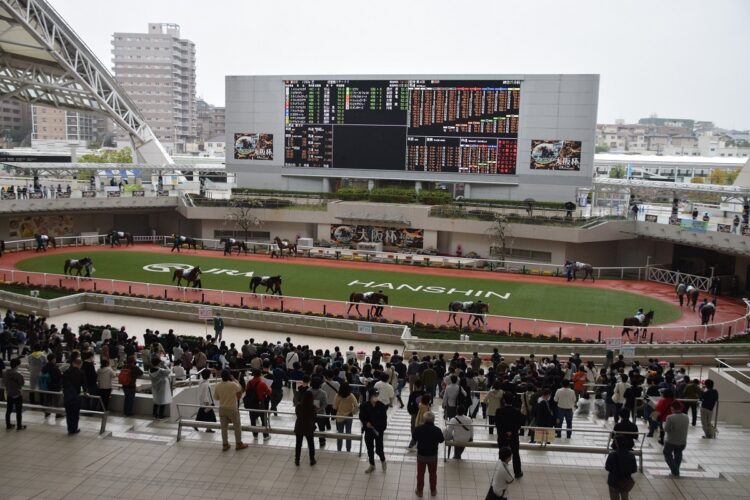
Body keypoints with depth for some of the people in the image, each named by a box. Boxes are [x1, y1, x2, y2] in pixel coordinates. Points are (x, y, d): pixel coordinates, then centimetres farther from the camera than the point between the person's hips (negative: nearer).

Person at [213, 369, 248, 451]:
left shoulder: (217, 386, -10)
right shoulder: (233, 385, -20)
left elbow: (216, 397, 2)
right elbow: (240, 388, 3)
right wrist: (234, 380, 9)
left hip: (222, 409, 3)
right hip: (232, 409, -3)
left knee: (224, 427, 14)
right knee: (237, 426, 13)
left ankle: (225, 444, 22)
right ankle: (239, 444, 22)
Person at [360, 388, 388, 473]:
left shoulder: (381, 406, -12)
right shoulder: (365, 406, -9)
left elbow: (384, 418, -4)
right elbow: (361, 416, 1)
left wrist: (382, 428, -11)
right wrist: (366, 422, -16)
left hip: (379, 430, -2)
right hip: (368, 430, 2)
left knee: (379, 449, -1)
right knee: (370, 448, 13)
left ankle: (383, 461, 31)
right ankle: (372, 465, 32)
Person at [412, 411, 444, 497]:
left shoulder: (418, 429, -20)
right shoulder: (437, 430, -22)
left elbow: (414, 438, 0)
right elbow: (441, 440, -4)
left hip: (421, 455, 0)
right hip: (433, 456, 0)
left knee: (420, 474, 18)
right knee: (433, 474, 21)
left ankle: (419, 491, 31)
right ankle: (433, 491, 35)